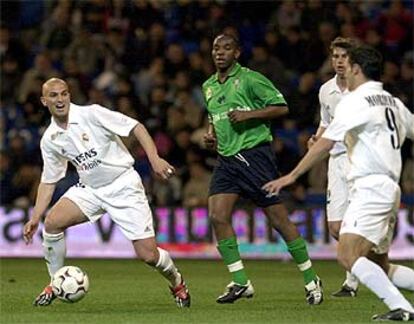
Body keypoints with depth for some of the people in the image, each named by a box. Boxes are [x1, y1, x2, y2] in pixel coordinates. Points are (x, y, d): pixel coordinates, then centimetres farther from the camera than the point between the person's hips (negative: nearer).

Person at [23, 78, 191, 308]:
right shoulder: (50, 139, 1)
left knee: (148, 255, -12)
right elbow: (48, 181, 9)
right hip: (90, 189, 5)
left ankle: (177, 282, 21)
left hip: (124, 186, -4)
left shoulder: (91, 114, -15)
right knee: (52, 222, -19)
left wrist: (155, 159, -26)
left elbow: (135, 127, -14)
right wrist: (35, 218, 2)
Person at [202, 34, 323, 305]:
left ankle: (311, 280, 7)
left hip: (254, 153, -6)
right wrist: (211, 133, 11)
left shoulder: (250, 79, -6)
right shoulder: (208, 87, 15)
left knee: (279, 219, -5)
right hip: (226, 159, 7)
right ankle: (240, 282, -1)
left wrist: (248, 114, -18)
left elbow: (281, 107, -9)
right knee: (218, 217, -9)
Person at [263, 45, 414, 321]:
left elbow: (325, 144, -12)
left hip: (370, 187, -9)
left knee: (348, 256, -19)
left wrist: (292, 176, -10)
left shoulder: (355, 102, -7)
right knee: (379, 266, 16)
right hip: (390, 189, 9)